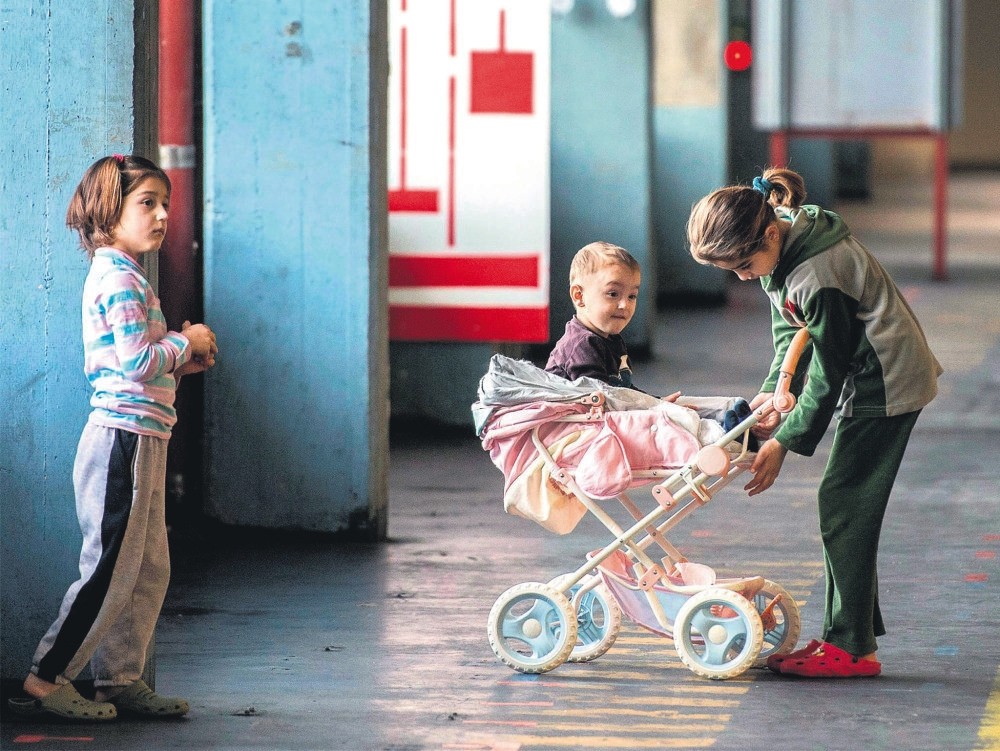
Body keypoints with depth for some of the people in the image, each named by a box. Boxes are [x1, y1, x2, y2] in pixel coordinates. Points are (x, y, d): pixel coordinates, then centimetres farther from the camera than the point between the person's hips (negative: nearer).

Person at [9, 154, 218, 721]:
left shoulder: (124, 277, 17)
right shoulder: (119, 280, -15)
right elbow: (137, 360, -23)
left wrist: (181, 358, 10)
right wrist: (187, 343, -8)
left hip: (141, 441, 11)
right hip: (123, 439, -11)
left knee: (149, 569, 12)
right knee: (110, 570, -7)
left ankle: (121, 680, 17)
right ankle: (46, 681, -2)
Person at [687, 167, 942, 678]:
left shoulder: (817, 276, -29)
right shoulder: (778, 249, 0)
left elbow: (827, 372, -21)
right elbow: (793, 332, 11)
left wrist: (784, 442, -15)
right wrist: (774, 390, -3)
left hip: (886, 383, -10)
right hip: (866, 381, 10)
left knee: (843, 503, -10)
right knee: (845, 505, 11)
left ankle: (851, 649, -8)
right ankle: (850, 633, 15)